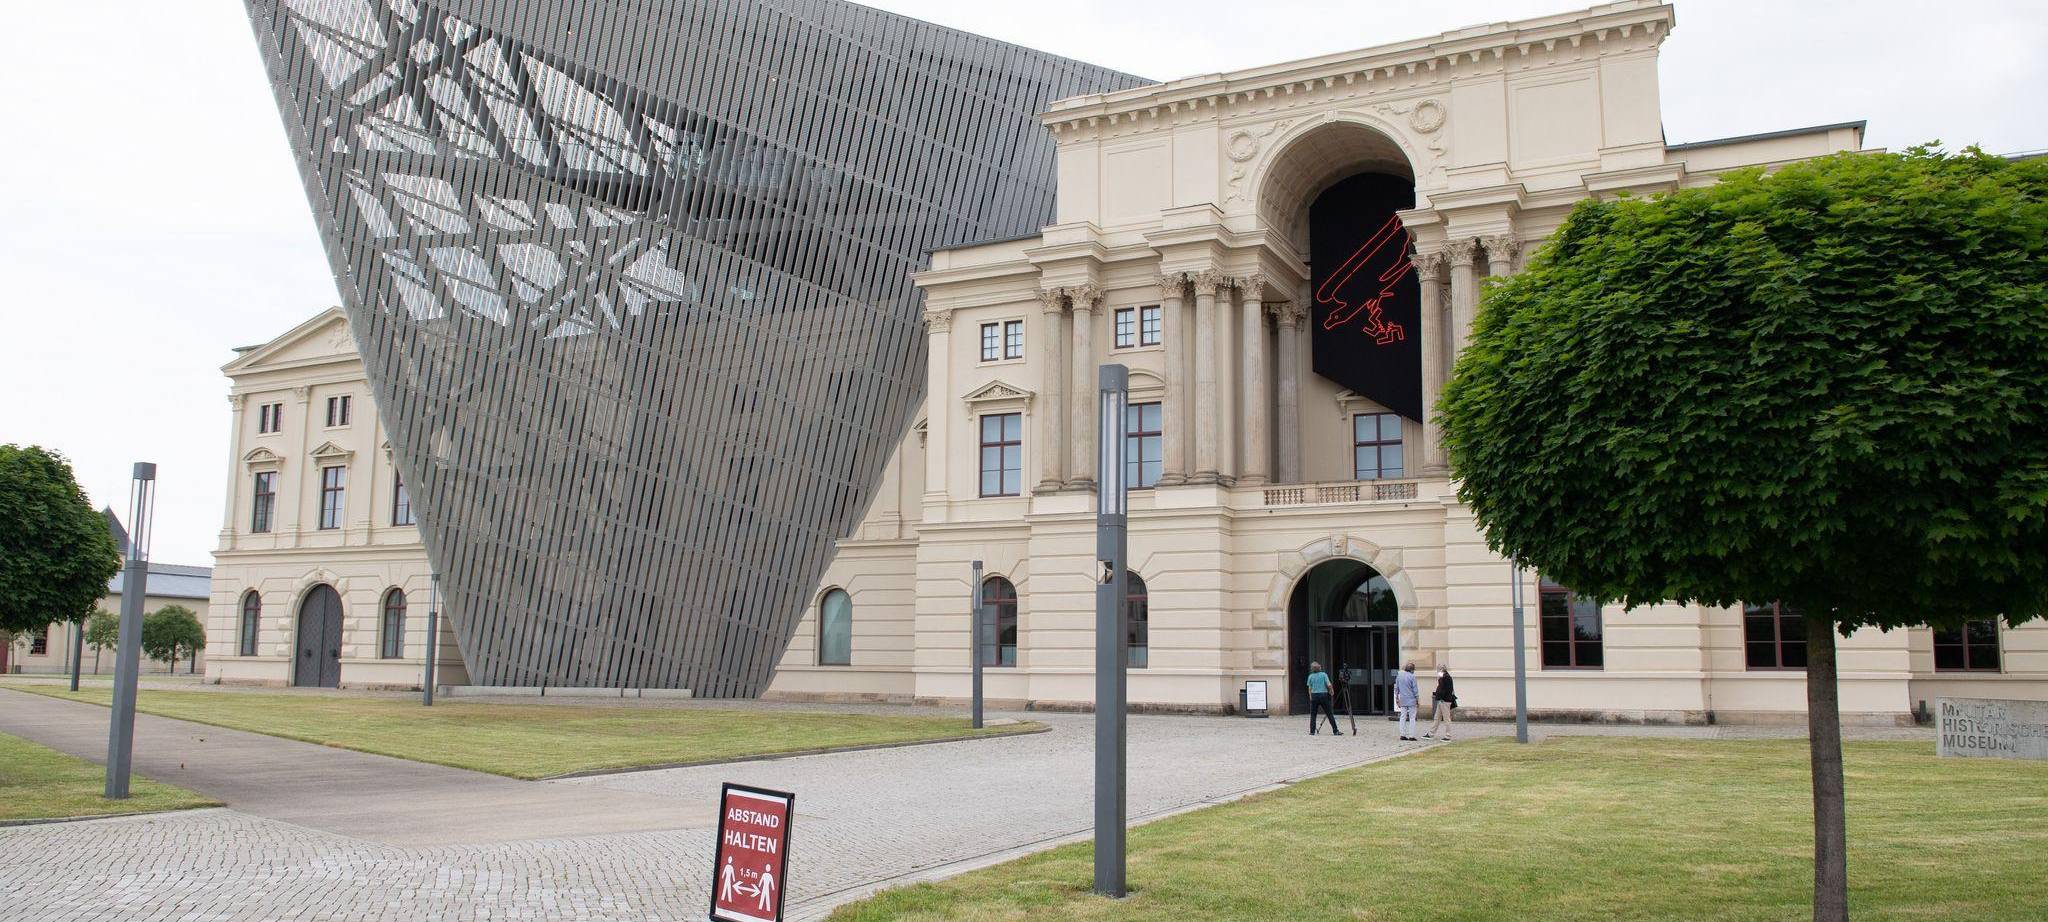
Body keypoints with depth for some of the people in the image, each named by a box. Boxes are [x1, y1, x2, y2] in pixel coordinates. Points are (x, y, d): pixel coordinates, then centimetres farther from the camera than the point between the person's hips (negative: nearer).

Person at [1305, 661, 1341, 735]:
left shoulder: (1311, 676, 2)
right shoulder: (1324, 674, -1)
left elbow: (1310, 688, 4)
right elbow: (1329, 685, -10)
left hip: (1314, 696, 1)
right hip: (1323, 695, -1)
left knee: (1313, 715, 8)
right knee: (1330, 714, 4)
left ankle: (1312, 732, 3)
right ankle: (1336, 731, 3)